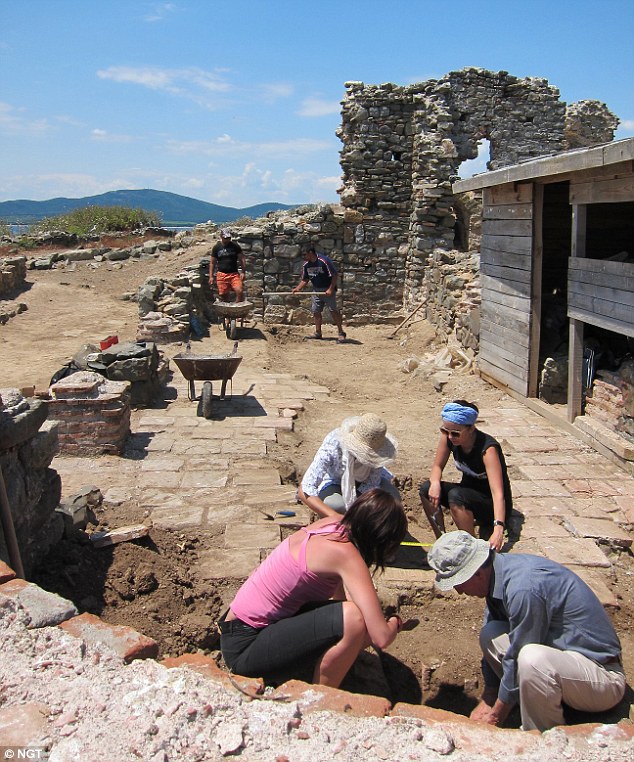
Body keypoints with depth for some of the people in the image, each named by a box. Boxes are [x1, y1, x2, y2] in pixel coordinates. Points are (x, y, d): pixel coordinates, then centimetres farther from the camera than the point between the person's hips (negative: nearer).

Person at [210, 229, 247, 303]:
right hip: (221, 275, 1)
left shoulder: (235, 246, 4)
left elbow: (242, 259, 7)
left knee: (240, 291, -22)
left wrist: (243, 272, -3)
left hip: (234, 274, -1)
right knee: (223, 296, 1)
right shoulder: (216, 248, 6)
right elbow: (213, 263, 11)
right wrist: (211, 276, 5)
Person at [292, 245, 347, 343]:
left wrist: (331, 289, -22)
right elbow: (304, 279, 11)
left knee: (333, 310, -12)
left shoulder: (324, 261, -19)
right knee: (315, 311, 7)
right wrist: (298, 288, -6)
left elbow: (335, 275, -17)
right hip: (316, 290, 7)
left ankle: (341, 333, -7)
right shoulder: (306, 264, 2)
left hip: (328, 289, -7)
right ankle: (318, 333, 19)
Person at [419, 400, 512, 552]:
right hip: (469, 490, 6)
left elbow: (498, 493, -37)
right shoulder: (448, 437, -14)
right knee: (426, 489, -16)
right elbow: (437, 466, -1)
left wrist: (498, 529, -50)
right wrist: (435, 483, -25)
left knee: (456, 495, -34)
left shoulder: (487, 448, -30)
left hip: (493, 506, -6)